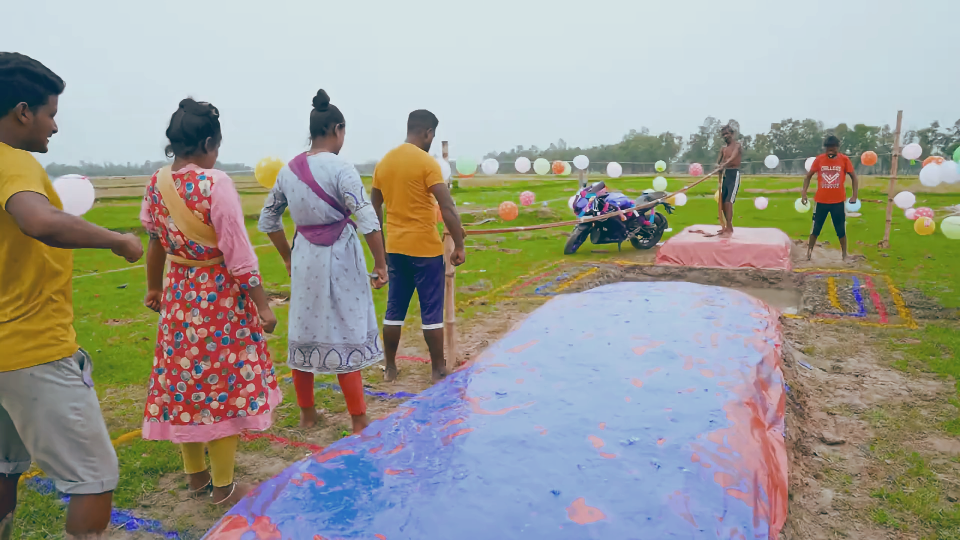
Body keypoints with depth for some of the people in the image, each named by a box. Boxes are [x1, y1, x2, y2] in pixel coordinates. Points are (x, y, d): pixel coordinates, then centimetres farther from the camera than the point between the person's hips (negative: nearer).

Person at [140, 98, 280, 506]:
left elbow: (155, 241, 12)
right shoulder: (215, 184, -19)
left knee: (185, 379, 17)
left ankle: (195, 474, 35)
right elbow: (238, 254, -20)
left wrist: (155, 287, 25)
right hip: (220, 296, -6)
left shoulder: (157, 183, 1)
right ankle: (224, 487, 18)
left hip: (180, 296, 7)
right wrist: (262, 305, -14)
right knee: (223, 383, 5)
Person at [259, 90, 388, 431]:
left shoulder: (289, 170, 5)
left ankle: (307, 414, 30)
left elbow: (268, 219, 14)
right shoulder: (339, 167, -13)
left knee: (304, 333, 16)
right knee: (346, 336, 2)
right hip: (340, 258, -5)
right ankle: (359, 422, 12)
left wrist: (288, 258, 21)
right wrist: (381, 264, -13)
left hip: (305, 260, 6)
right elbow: (367, 220, -20)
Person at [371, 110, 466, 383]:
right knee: (431, 310, 4)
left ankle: (390, 368, 22)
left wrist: (380, 243, 23)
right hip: (425, 247, -6)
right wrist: (459, 245, -11)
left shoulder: (384, 162, 8)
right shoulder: (427, 162, -12)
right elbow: (448, 208, -17)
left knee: (395, 308, 13)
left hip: (395, 247, 6)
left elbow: (375, 207, 15)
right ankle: (438, 369, 13)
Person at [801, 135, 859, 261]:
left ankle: (844, 255, 19)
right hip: (821, 200, 0)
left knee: (841, 230, 8)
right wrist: (804, 193, -5)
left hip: (838, 201, 0)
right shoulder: (819, 159, -5)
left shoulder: (844, 160, -5)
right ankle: (809, 252, 19)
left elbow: (854, 177, 2)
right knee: (816, 228, 9)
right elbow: (808, 176, 4)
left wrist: (854, 195, -6)